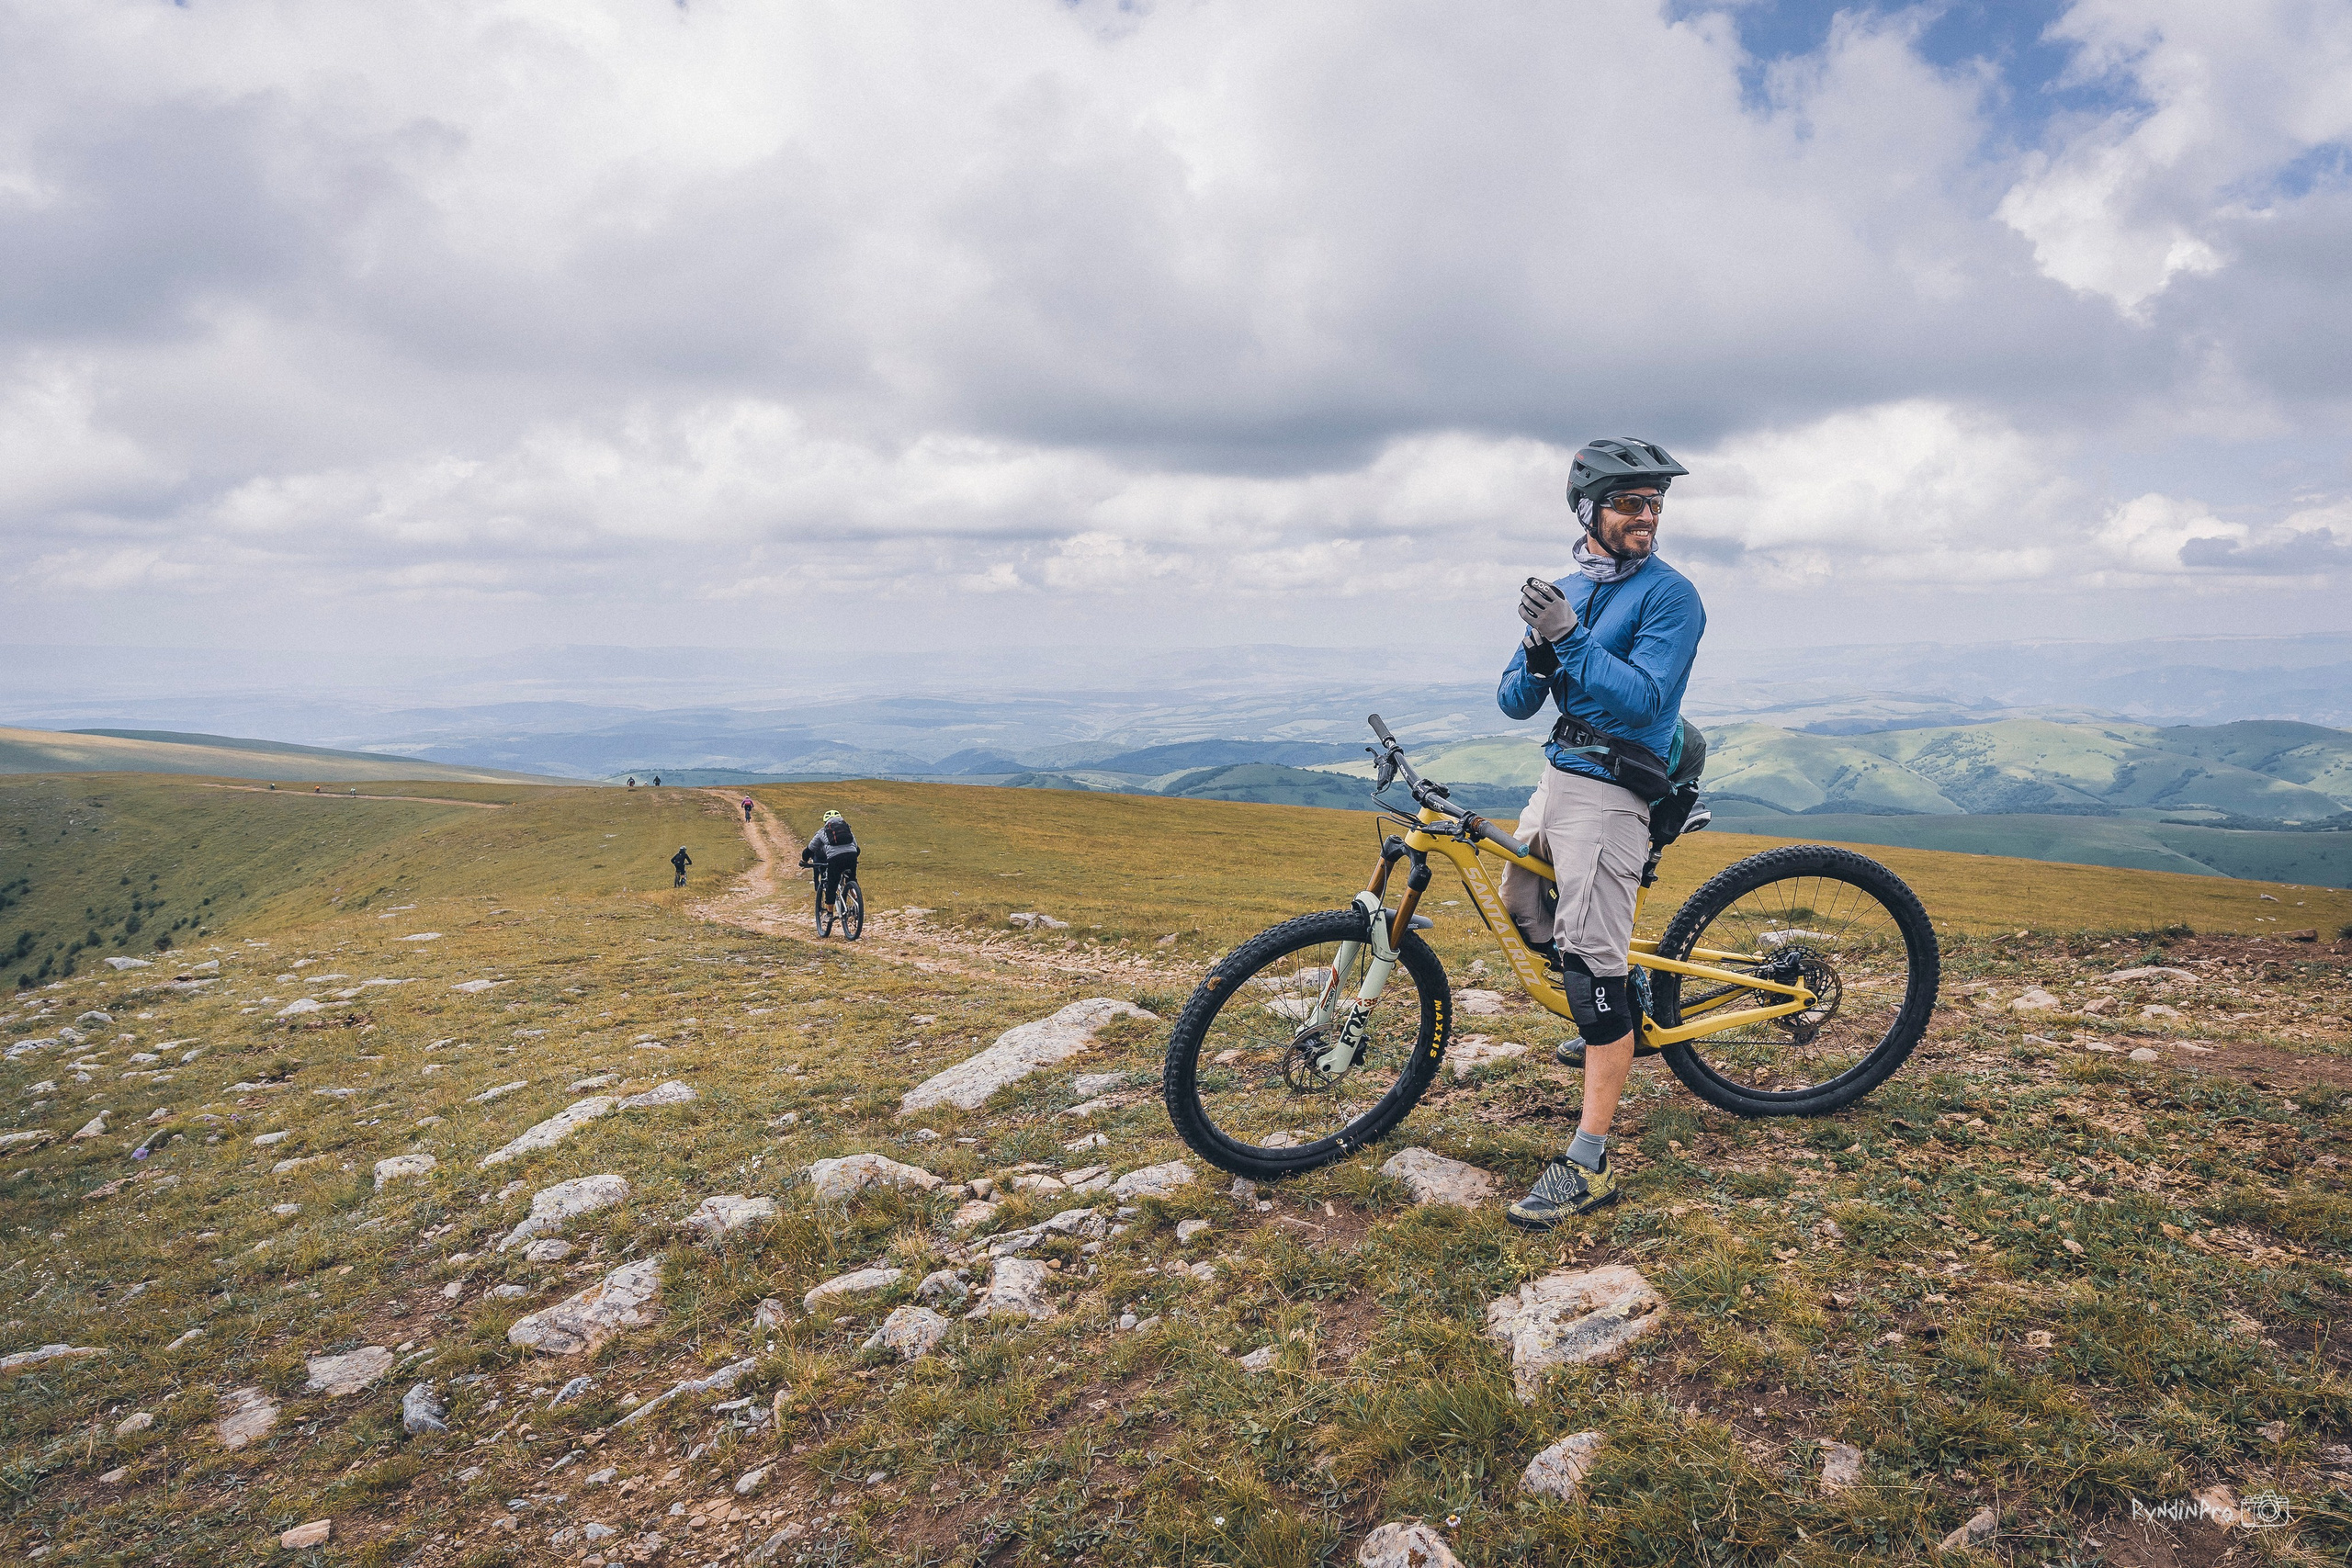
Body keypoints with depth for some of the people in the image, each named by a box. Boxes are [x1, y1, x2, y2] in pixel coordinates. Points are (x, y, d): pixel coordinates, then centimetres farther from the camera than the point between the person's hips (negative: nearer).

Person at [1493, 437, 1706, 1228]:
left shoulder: (1669, 593, -10)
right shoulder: (1567, 588, 11)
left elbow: (1644, 698, -22)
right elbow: (1515, 701, 6)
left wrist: (1569, 638, -29)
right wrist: (1538, 652, -15)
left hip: (1610, 791, -8)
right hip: (1557, 775, 8)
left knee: (1591, 958, -13)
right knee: (1521, 904, 23)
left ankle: (1588, 1165, -9)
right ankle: (1615, 1023, 46)